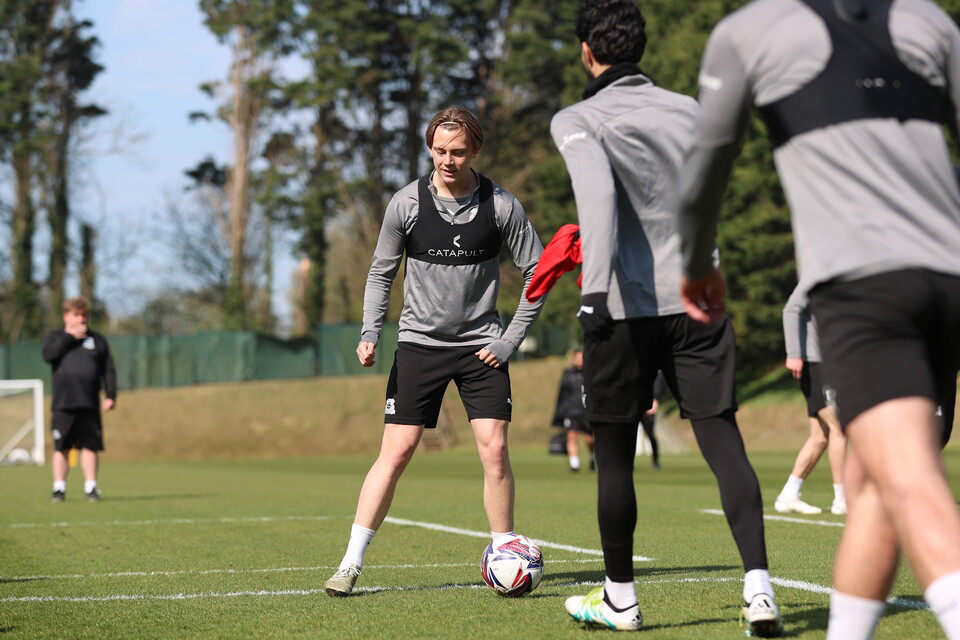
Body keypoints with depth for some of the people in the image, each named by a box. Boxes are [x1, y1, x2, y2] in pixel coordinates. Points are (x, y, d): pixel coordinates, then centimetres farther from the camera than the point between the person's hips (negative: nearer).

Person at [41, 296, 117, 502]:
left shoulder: (97, 340, 13)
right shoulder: (56, 337, 11)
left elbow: (109, 369, 10)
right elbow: (48, 354, -11)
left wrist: (111, 395, 0)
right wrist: (69, 336, -9)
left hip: (89, 405, 1)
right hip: (63, 403, -1)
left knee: (90, 446, 0)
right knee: (61, 447, 0)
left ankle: (90, 487, 6)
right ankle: (59, 488, 6)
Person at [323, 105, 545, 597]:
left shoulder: (501, 206, -6)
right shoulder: (406, 204, -5)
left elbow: (537, 273, 2)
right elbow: (381, 273, 6)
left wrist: (510, 340, -3)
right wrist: (371, 332, -7)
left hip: (481, 345, 0)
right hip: (420, 342, 0)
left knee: (494, 450, -9)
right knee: (395, 451, -7)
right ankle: (350, 564, -3)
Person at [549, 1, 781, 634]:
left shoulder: (579, 120, -4)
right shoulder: (688, 110, 12)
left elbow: (597, 194, -24)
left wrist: (595, 285, -33)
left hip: (625, 304, -3)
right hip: (699, 297, 3)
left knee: (614, 454, 10)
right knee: (724, 441, -1)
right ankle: (759, 587, -13)